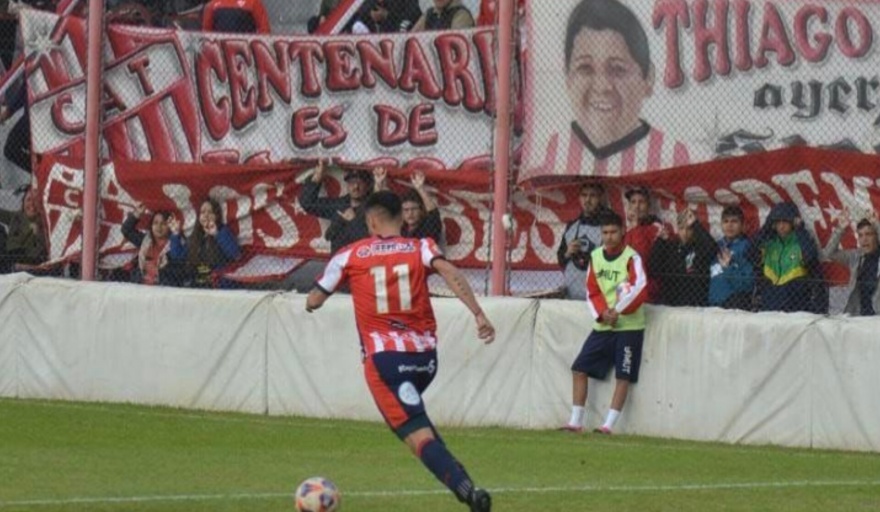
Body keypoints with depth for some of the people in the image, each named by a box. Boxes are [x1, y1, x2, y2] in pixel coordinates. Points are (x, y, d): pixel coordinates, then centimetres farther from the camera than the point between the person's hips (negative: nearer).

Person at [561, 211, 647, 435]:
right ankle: (576, 422, 7)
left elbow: (640, 289, -22)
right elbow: (592, 291, 8)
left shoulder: (631, 258, -10)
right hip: (602, 326, 6)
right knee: (580, 368, 2)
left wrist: (618, 311, -26)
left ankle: (609, 425, -4)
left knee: (623, 376, -6)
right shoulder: (595, 257, 8)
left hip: (628, 326, -6)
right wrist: (602, 313, -9)